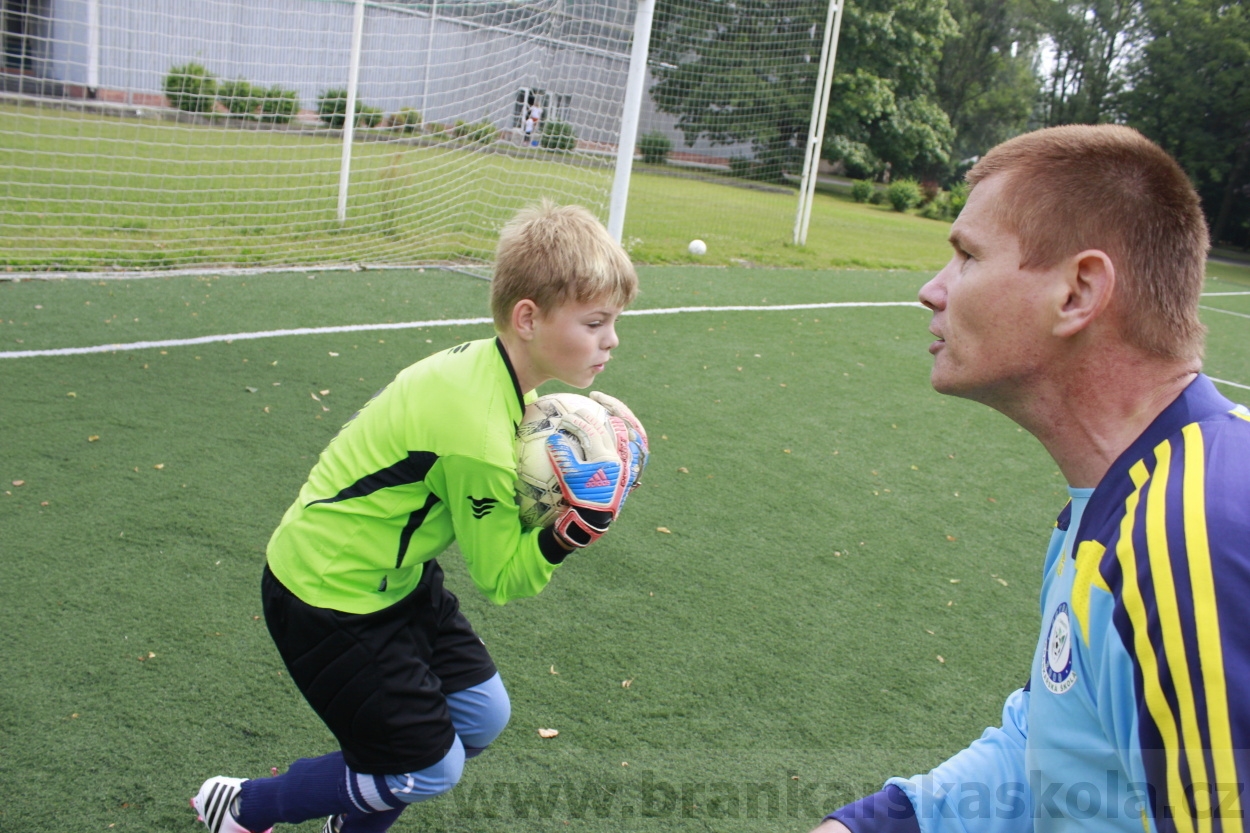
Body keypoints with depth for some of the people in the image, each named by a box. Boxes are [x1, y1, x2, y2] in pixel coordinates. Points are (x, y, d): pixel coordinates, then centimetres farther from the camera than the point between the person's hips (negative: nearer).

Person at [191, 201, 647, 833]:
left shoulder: (488, 364, -7)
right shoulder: (476, 428, -32)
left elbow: (488, 500, 1)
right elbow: (501, 577, -20)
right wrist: (586, 514, -32)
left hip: (393, 577, 9)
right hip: (329, 596, -9)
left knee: (482, 715, 13)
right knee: (429, 769, 3)